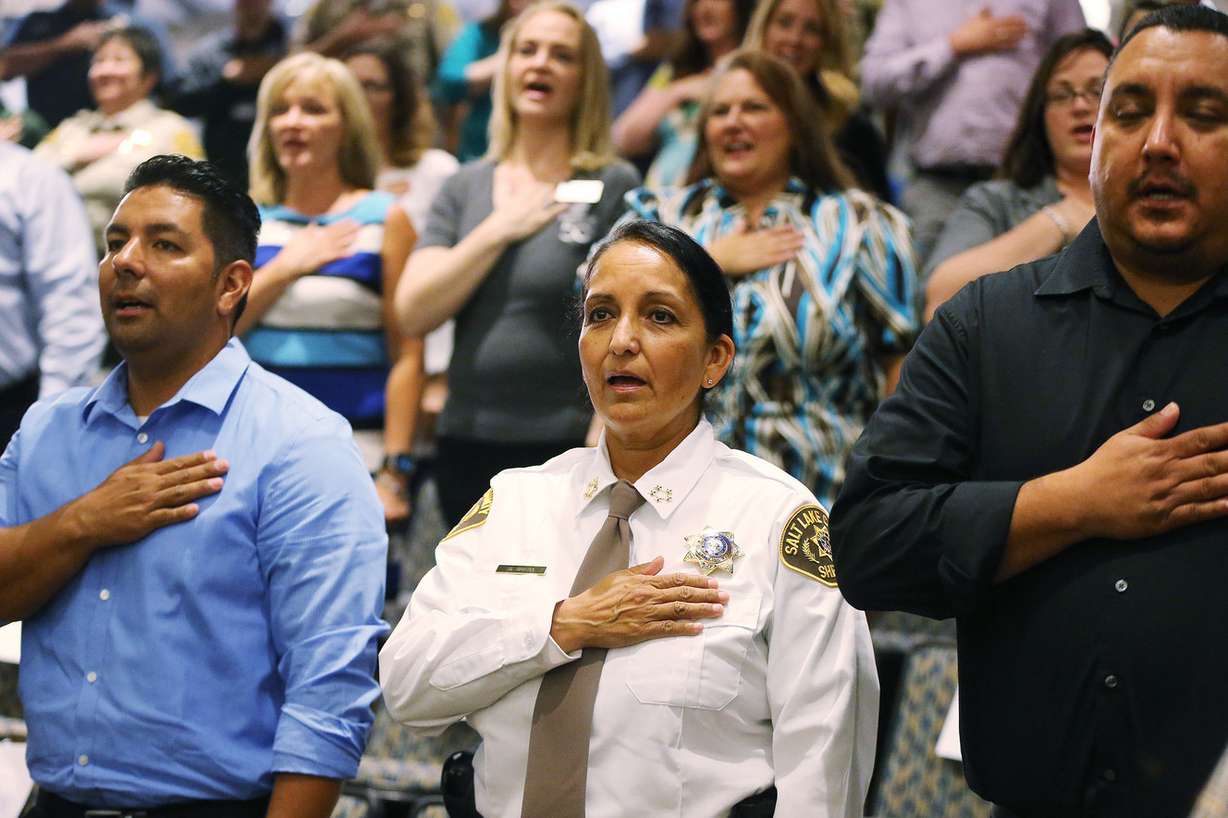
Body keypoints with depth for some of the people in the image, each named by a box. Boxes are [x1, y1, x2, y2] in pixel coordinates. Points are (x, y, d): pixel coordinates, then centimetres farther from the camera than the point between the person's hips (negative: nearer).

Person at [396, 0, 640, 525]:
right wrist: (499, 230, -7)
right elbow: (413, 314, 0)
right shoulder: (464, 189, 11)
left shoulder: (613, 188, -2)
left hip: (571, 448, -5)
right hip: (468, 445, 5)